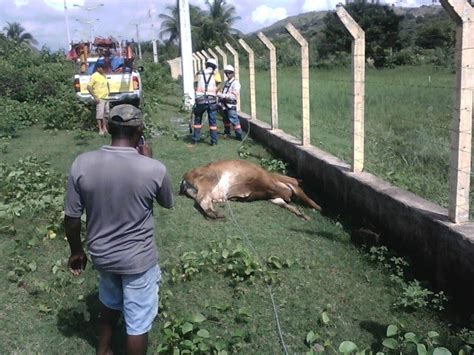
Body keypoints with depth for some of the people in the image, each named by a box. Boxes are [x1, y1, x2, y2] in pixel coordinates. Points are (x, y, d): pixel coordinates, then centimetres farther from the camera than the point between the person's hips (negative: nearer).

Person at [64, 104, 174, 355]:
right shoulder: (154, 168, -21)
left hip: (100, 254, 4)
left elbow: (71, 218, -6)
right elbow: (167, 203, 0)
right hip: (138, 259, -4)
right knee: (138, 322, 16)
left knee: (110, 304, 31)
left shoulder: (82, 164, -15)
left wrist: (76, 251, 10)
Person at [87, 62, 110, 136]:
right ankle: (100, 130, -2)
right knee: (100, 114, -7)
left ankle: (104, 128, 22)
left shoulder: (104, 75, 13)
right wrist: (95, 97, -18)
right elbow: (89, 87, -14)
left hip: (106, 98, 8)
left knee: (106, 113, 12)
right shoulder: (94, 76, -10)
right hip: (99, 99, -8)